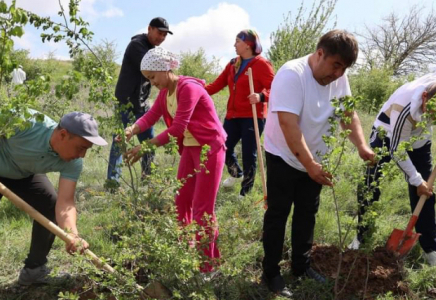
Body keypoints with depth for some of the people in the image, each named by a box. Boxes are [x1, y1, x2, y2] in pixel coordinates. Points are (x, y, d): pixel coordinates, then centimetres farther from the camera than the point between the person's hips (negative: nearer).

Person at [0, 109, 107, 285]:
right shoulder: (25, 123, -40)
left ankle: (33, 270, 9)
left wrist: (73, 235, -48)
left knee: (51, 205, -7)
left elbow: (65, 204, -30)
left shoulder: (72, 163, -26)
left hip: (24, 174, 4)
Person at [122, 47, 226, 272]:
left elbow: (177, 129, -28)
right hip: (189, 148, 9)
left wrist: (145, 148, -27)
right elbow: (151, 116, -4)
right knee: (181, 203, 13)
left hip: (209, 148, -9)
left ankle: (207, 262, 9)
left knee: (202, 209, -4)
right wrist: (132, 129, -25)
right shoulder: (165, 92, 6)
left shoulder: (188, 88, -22)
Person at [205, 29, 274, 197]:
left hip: (252, 118, -7)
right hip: (232, 116, 7)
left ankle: (245, 193, 16)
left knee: (248, 155, 0)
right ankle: (236, 174, 44)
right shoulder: (233, 64, 13)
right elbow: (217, 84, 11)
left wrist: (261, 96, -34)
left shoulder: (262, 64, -9)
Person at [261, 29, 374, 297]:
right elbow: (289, 125, -32)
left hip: (314, 159, 7)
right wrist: (309, 164, -37)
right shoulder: (292, 74, -26)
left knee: (307, 214, 15)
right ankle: (271, 272, 16)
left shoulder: (339, 78, -5)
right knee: (278, 215, 2)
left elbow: (349, 114, 1)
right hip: (284, 158, -6)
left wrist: (362, 146, -16)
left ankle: (302, 266, 31)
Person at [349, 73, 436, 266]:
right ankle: (362, 237, 12)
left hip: (419, 138, 5)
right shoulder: (404, 107, -39)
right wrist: (417, 180, -20)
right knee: (370, 186, -6)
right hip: (387, 134, -5)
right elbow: (397, 150, -27)